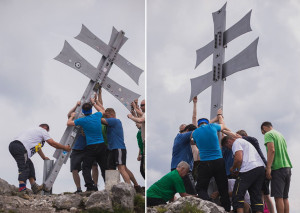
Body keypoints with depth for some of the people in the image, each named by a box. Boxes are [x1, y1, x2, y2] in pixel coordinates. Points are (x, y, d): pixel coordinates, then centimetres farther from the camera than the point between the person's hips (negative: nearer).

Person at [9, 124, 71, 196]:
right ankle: (22, 188, -31)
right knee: (24, 168, -15)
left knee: (29, 165, 15)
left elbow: (37, 147, 46)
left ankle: (34, 187, 12)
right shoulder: (43, 130, 9)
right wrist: (65, 148, 21)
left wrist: (44, 157, 56)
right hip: (20, 147, -9)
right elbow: (53, 143, 9)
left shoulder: (34, 130, 35)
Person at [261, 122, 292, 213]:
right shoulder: (280, 135, 22)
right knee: (285, 197, 7)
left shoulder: (268, 134, -1)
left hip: (278, 168, -8)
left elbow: (272, 150, -15)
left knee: (278, 197, -9)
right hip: (287, 167, 8)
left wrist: (268, 168, -18)